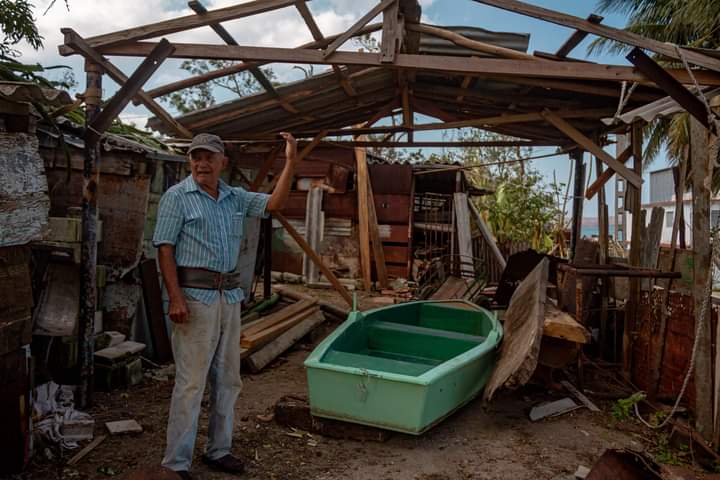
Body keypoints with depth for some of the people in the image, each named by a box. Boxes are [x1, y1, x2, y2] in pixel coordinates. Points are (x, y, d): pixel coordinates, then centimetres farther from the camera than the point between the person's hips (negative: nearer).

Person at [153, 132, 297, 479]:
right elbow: (165, 249, -9)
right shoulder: (177, 196, -4)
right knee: (191, 382, -3)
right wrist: (176, 298, -18)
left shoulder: (236, 198, 12)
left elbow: (274, 203, 7)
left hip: (229, 296, 6)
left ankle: (218, 450, 28)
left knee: (227, 379, 13)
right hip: (195, 296, -6)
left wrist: (290, 162, -2)